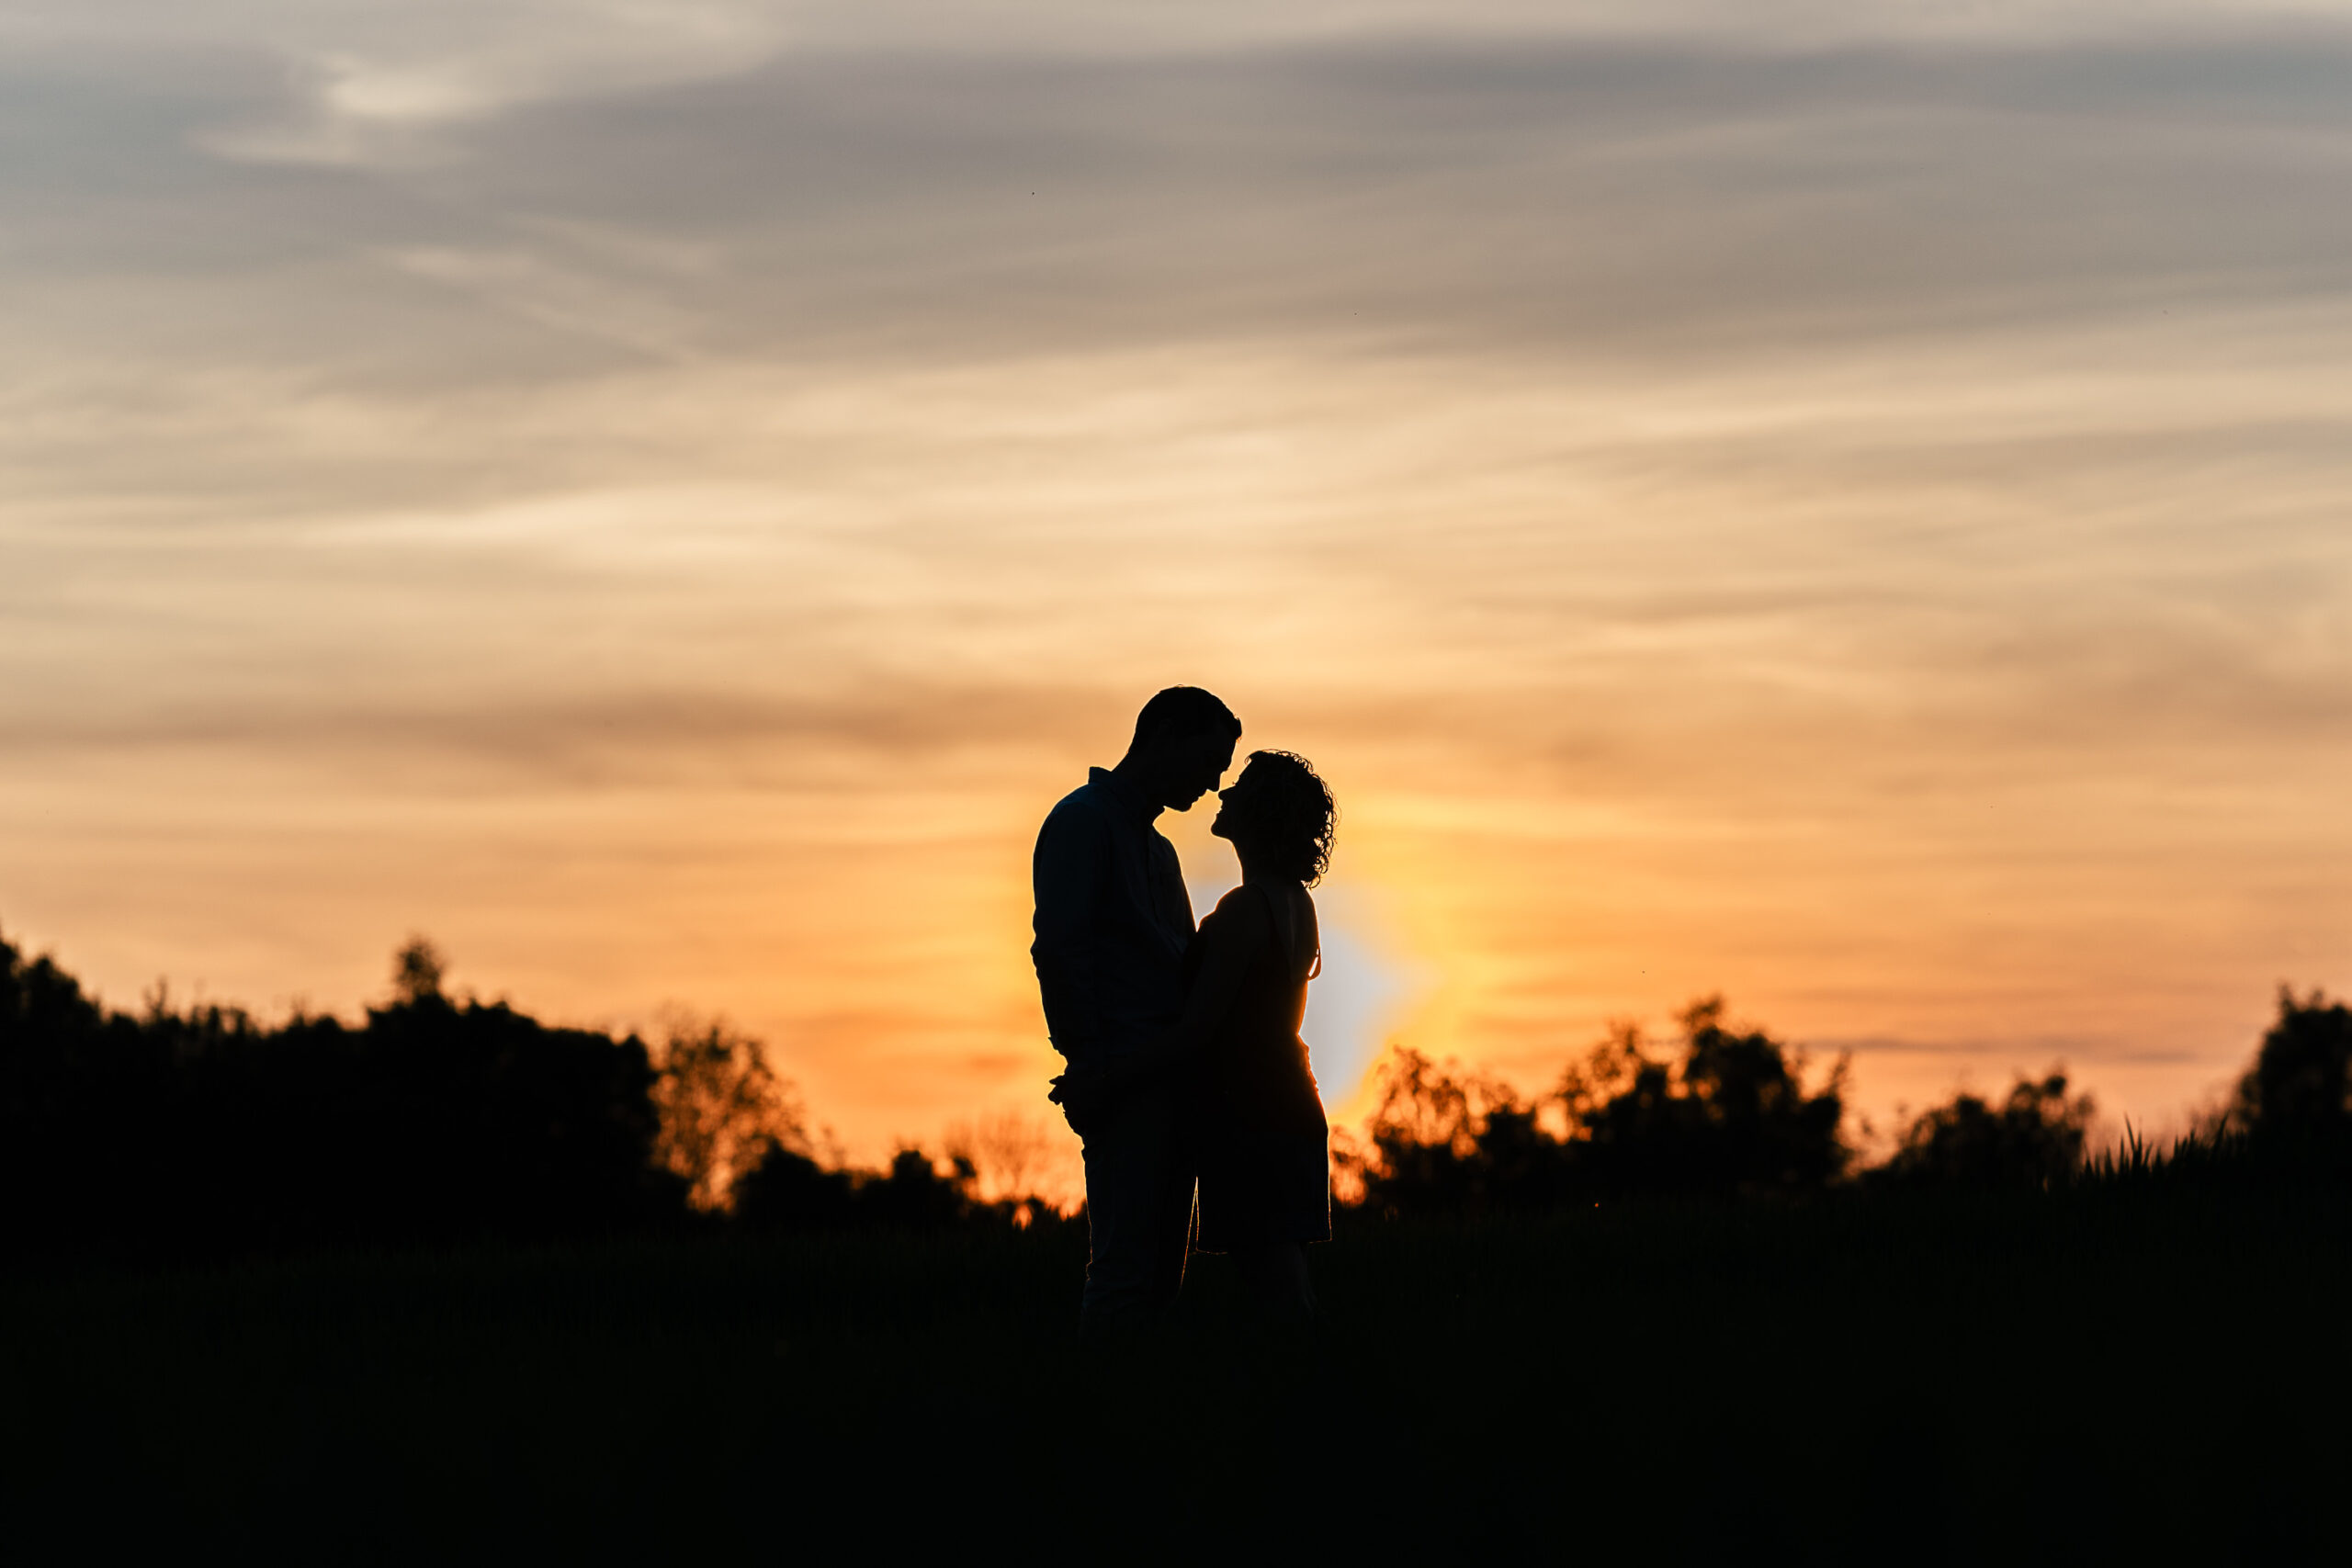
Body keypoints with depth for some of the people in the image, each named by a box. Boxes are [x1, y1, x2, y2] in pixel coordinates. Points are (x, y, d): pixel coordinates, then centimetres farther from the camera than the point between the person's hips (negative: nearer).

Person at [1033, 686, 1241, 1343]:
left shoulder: (1156, 848, 25)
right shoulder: (1085, 820, -4)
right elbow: (1056, 949, -13)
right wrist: (1087, 1062, -19)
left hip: (1167, 1085, 9)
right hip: (1124, 1085, -9)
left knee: (1161, 1273, 8)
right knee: (1125, 1270, -13)